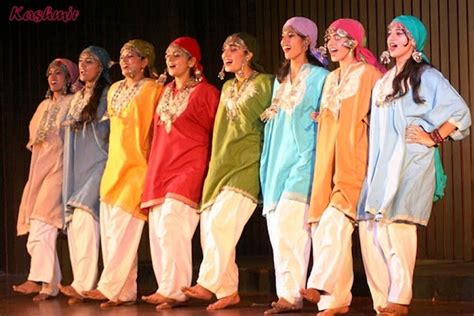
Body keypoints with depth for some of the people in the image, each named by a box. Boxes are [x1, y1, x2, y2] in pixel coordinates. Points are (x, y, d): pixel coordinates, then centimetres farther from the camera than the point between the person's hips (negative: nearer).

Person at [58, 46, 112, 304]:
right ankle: (81, 285, 4)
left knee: (83, 219, -20)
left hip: (96, 164, -8)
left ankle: (83, 284, -23)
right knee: (74, 224, 2)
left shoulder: (108, 95, -3)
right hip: (75, 169, 8)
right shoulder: (77, 98, 19)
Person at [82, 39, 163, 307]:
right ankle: (124, 291, 6)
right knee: (109, 232, 3)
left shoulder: (154, 90, -4)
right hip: (113, 165, 8)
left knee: (123, 230, -12)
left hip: (138, 166, -7)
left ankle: (110, 287, -12)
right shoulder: (115, 90, 17)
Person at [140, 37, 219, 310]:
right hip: (159, 169, 7)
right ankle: (168, 290, 7)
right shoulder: (165, 93, 17)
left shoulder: (206, 92, -2)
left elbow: (217, 134, -1)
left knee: (171, 225, -19)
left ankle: (174, 290, -17)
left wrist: (210, 171, -4)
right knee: (158, 231, 2)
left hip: (188, 167, -7)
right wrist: (153, 171, 18)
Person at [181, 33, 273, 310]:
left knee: (220, 223, -20)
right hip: (219, 166, 7)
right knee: (210, 228, -1)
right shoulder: (227, 88, 20)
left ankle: (209, 284, -16)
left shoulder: (265, 84, 0)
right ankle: (228, 291, 4)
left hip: (245, 165, -7)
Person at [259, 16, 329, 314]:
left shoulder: (319, 77, -1)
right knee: (277, 224, 2)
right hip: (278, 160, 8)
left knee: (287, 220, -20)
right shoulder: (281, 80, 21)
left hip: (304, 157, -8)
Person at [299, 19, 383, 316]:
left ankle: (323, 286, -28)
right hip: (328, 161, 7)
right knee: (323, 225, 0)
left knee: (335, 221, -21)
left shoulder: (369, 75, 0)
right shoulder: (331, 79, 22)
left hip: (354, 162, -7)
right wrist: (319, 118, 15)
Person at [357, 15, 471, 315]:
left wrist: (433, 138, -10)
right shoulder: (385, 81, 22)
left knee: (395, 224, -17)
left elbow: (460, 112, -6)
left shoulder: (426, 76, 0)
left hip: (409, 163, -7)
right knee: (371, 227, -1)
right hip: (382, 164, 7)